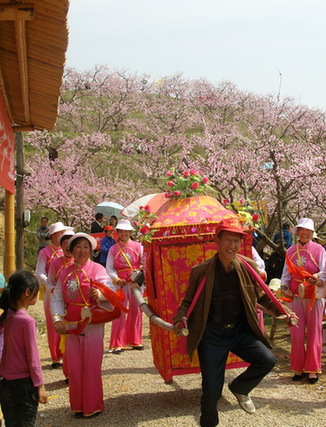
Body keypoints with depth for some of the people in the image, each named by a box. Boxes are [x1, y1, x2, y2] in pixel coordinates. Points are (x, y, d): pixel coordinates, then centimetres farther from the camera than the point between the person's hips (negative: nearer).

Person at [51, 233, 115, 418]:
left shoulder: (96, 269, -7)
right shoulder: (66, 272, 8)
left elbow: (110, 288, -21)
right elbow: (57, 298, 5)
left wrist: (99, 294, -43)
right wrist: (57, 318, -10)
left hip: (92, 325, -4)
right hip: (71, 325, 5)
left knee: (91, 366, 1)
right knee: (74, 367, 9)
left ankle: (93, 406, 16)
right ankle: (78, 405, 24)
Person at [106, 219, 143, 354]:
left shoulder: (138, 246, 5)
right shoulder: (113, 249, 4)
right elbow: (109, 268, 0)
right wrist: (116, 279, -15)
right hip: (120, 284, -1)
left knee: (136, 311, 8)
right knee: (120, 312, -4)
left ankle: (135, 341, 20)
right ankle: (118, 344, 0)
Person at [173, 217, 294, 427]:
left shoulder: (248, 266, -4)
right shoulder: (201, 271, -10)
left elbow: (262, 296, 9)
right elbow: (189, 301, 1)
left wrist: (282, 311, -2)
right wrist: (180, 319, -18)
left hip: (241, 331, 2)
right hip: (211, 334, -2)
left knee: (267, 359, -19)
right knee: (211, 388, 1)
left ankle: (240, 388, 13)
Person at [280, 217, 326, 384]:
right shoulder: (291, 251, 9)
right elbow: (286, 273, 12)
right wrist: (284, 286, -4)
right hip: (296, 296, 3)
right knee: (296, 334, 4)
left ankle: (312, 370, 13)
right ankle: (298, 368, 15)